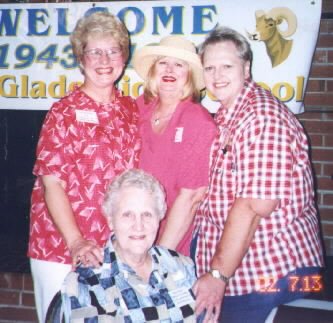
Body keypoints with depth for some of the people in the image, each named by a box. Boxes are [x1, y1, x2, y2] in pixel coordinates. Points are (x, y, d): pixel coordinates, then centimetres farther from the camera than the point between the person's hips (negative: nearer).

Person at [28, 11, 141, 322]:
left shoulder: (132, 110, 6)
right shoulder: (64, 111, -6)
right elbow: (52, 183, -11)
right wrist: (75, 242, -19)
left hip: (116, 250, 4)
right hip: (60, 251, -3)